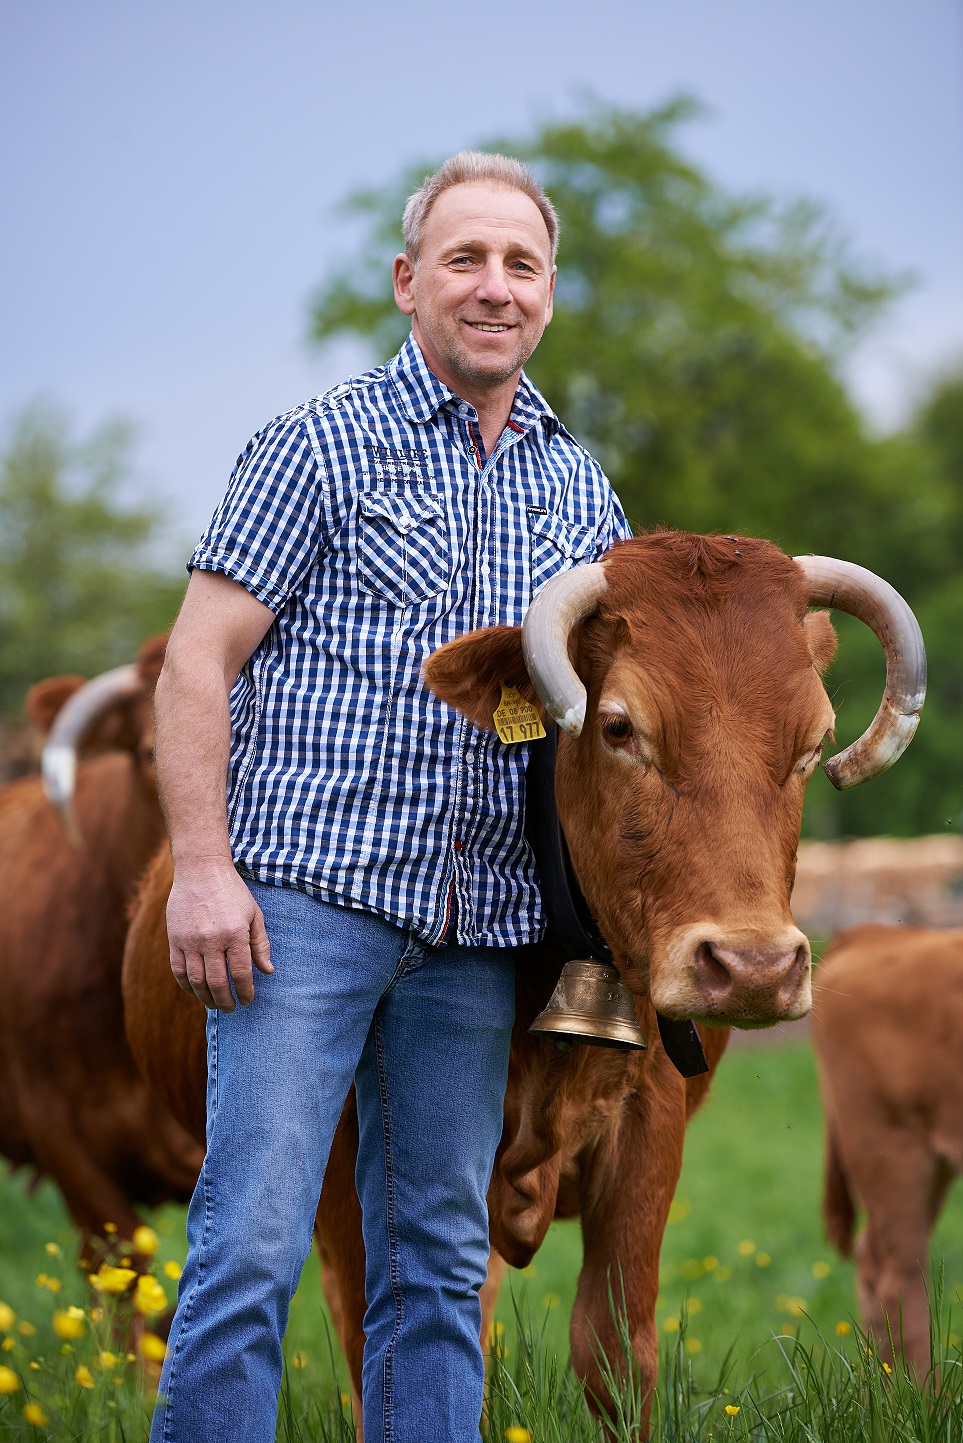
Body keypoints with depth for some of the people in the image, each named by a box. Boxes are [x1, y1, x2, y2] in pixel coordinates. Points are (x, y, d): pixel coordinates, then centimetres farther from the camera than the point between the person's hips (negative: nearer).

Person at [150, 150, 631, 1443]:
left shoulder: (581, 490, 16)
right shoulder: (320, 448, 1)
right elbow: (196, 666, -4)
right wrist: (203, 869, -14)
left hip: (479, 923, 5)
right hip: (308, 895, -5)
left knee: (440, 1252, 9)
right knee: (254, 1237, -9)